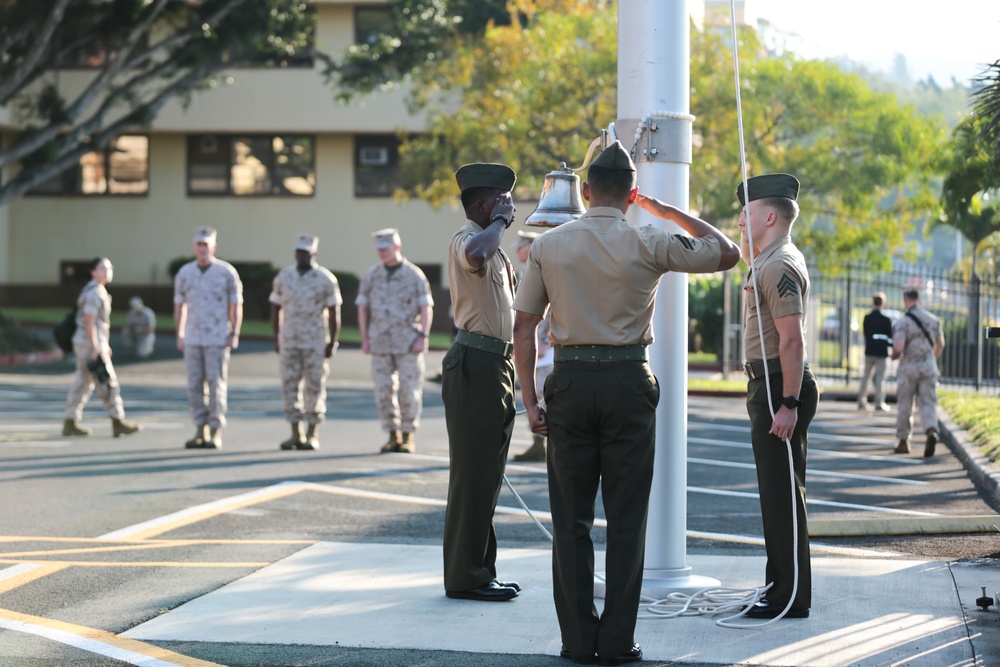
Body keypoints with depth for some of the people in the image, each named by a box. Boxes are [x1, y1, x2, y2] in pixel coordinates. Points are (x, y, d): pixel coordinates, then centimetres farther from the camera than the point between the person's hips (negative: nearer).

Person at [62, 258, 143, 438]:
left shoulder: (99, 291, 17)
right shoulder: (93, 293, -15)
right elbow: (89, 322, -20)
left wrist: (104, 345, 24)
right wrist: (95, 349, -22)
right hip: (90, 343, -10)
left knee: (82, 384, 10)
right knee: (107, 383, -7)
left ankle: (70, 423, 11)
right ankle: (118, 423, -5)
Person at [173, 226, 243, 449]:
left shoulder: (227, 272, -5)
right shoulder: (184, 273, 5)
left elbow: (236, 305, -2)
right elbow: (179, 305, 13)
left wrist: (234, 334, -8)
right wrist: (179, 336, 8)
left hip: (218, 339, -4)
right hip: (193, 339, 4)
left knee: (216, 385, -4)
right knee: (195, 385, 4)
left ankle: (216, 433, -1)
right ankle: (200, 432, 10)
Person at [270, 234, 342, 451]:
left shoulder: (326, 279, -6)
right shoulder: (283, 277, 3)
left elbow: (334, 313, -4)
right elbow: (276, 308, 10)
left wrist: (332, 343, -8)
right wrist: (276, 339, 6)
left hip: (316, 343, -3)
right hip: (290, 341, 3)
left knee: (315, 388, 1)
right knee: (290, 387, 1)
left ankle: (312, 435, 7)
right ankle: (296, 435, 7)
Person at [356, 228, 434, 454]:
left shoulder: (415, 275, -1)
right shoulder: (371, 276, 7)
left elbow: (427, 308, -1)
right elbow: (362, 308, 11)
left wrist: (422, 337, -10)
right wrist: (365, 339, 4)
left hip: (408, 343, -3)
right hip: (380, 343, 3)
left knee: (409, 391, -3)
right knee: (384, 391, 2)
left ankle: (408, 437, 5)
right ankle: (392, 436, 10)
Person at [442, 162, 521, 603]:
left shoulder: (493, 246, 21)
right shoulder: (466, 240, -11)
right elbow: (476, 256, -38)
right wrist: (498, 223, -20)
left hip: (496, 364, 10)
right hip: (475, 365, -10)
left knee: (488, 473, 13)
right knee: (473, 472, -7)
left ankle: (481, 570, 20)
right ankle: (465, 576, -4)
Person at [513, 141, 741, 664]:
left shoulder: (548, 245, 3)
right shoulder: (648, 244, -3)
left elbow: (524, 327, 3)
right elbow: (727, 253, 8)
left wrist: (529, 399, 7)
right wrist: (664, 209, 13)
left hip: (569, 384, 2)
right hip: (627, 381, -2)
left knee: (571, 518, 8)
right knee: (625, 518, 4)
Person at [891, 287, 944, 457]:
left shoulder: (901, 322, -12)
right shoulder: (933, 320, 4)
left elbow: (898, 348, -22)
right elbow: (940, 344, 16)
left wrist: (894, 356, 2)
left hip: (908, 368, -3)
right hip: (928, 368, 3)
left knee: (904, 406, 12)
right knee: (928, 404, 0)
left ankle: (903, 442, 20)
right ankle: (931, 432, -27)